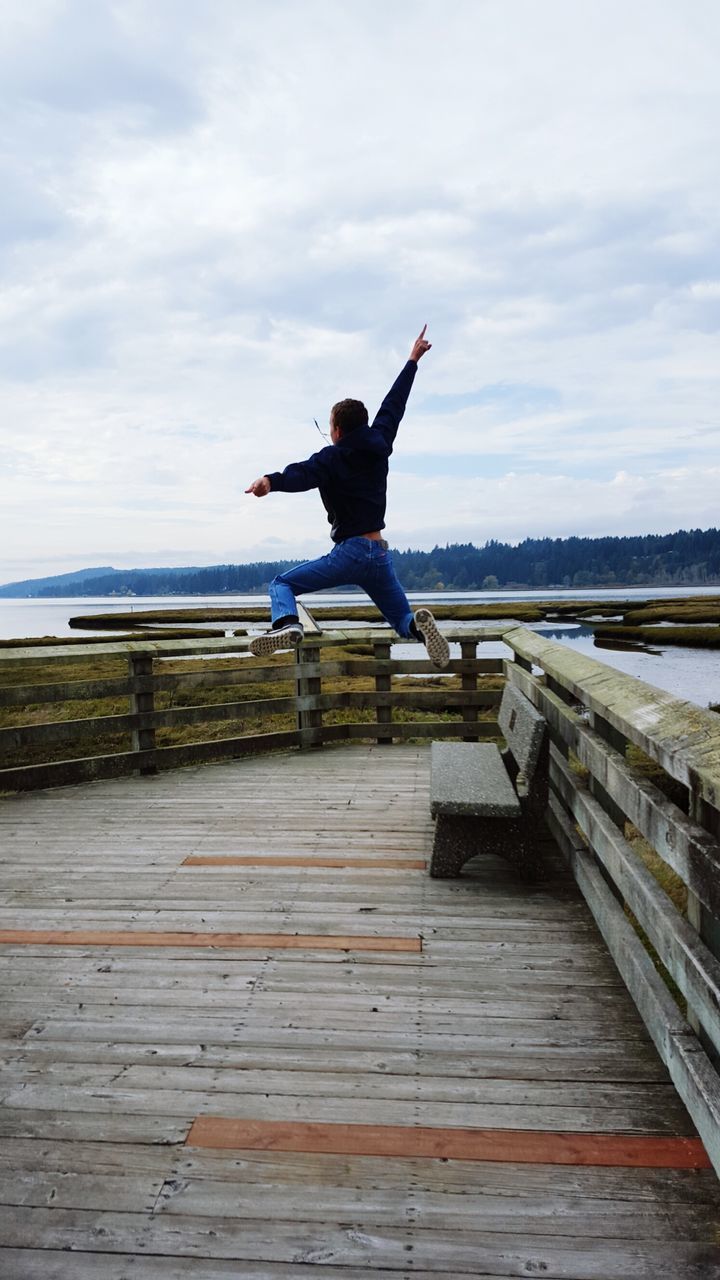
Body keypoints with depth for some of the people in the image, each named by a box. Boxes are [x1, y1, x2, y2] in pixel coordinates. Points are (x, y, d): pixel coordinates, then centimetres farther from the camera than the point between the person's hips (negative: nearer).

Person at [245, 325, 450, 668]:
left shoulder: (333, 459, -5)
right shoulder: (379, 445, 10)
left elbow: (301, 474, -26)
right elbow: (393, 404, 23)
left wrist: (270, 480, -44)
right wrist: (412, 361, 35)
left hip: (349, 553, -5)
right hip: (381, 555, 5)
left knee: (282, 584, 6)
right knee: (404, 622, 16)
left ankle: (286, 624, -25)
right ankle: (418, 623, -21)